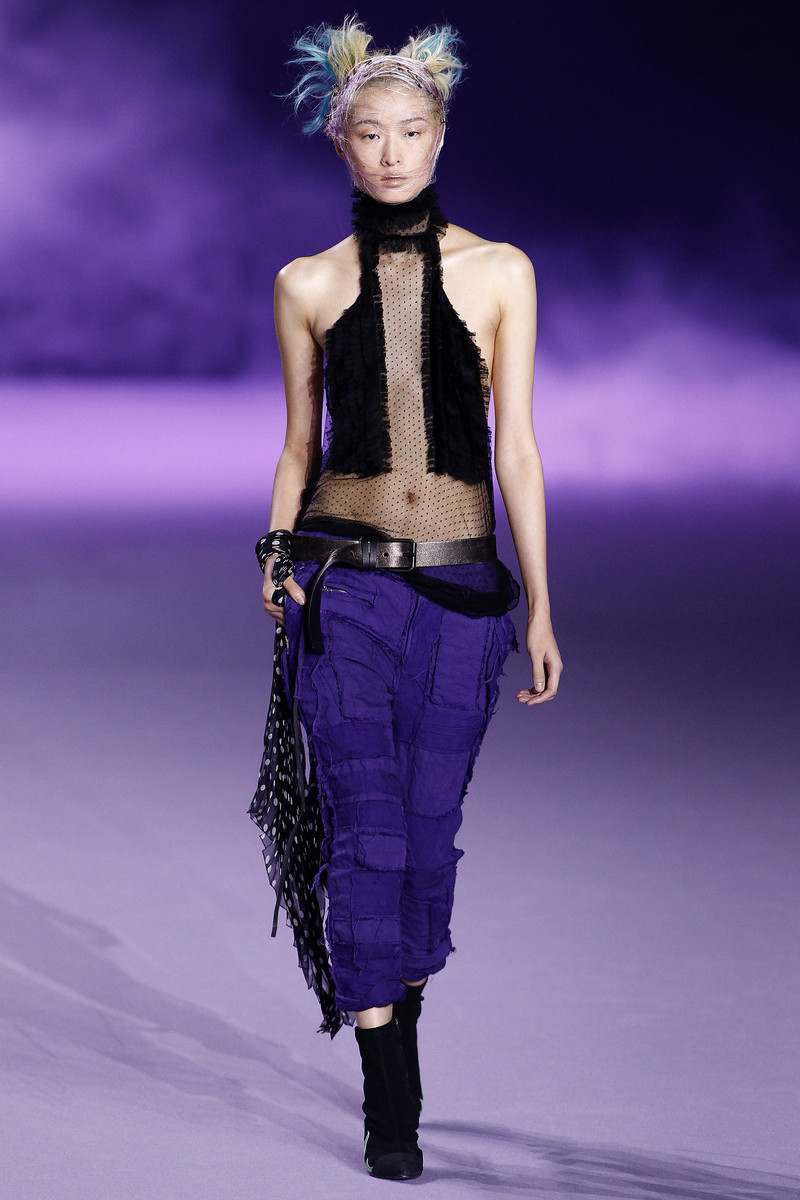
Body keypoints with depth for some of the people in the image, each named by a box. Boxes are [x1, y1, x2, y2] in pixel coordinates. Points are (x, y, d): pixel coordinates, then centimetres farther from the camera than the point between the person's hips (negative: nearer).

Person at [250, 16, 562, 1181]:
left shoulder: (497, 273, 2)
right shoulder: (309, 285, 3)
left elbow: (516, 445, 1)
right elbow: (299, 444, 11)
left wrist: (541, 607, -1)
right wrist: (280, 553, -4)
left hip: (459, 584, 1)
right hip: (344, 582, -1)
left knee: (428, 829, 5)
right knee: (366, 830, -8)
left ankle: (397, 1026, 28)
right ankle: (390, 1101, -4)